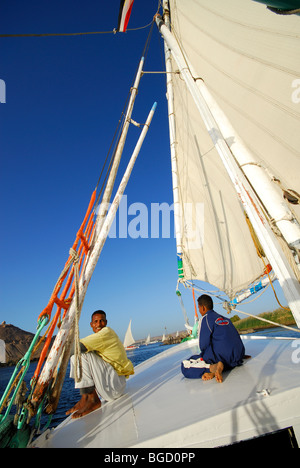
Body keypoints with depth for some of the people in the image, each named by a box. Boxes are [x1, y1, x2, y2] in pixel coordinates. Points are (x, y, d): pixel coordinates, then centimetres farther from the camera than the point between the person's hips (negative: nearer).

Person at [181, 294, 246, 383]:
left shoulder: (207, 318, -2)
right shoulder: (225, 318, 20)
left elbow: (203, 346, -4)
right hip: (238, 358, 7)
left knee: (185, 366, -3)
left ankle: (214, 367, -23)